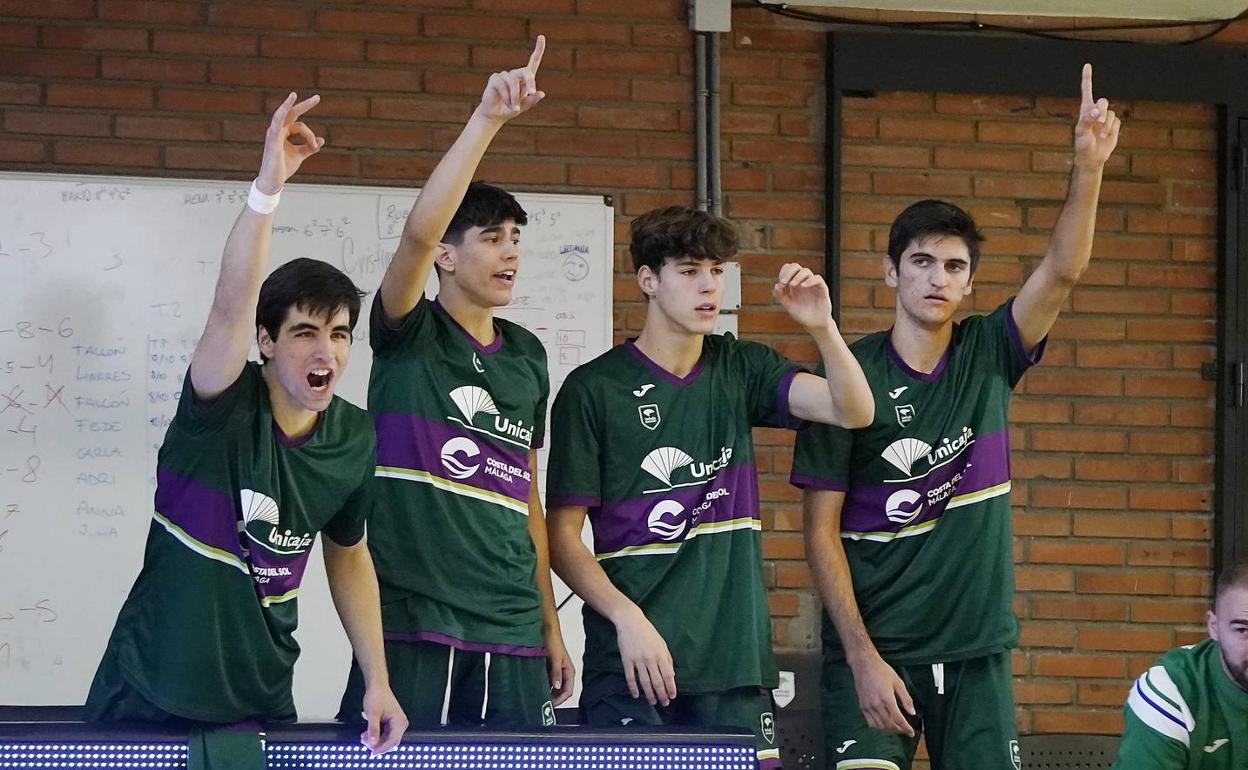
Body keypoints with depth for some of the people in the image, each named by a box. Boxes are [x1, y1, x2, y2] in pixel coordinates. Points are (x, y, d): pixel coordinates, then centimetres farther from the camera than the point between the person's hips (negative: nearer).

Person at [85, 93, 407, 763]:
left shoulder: (353, 437, 1)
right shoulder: (224, 405, -14)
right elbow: (232, 305, -33)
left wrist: (377, 682, 8)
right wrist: (269, 186, -46)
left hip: (261, 700, 4)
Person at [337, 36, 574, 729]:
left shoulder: (527, 357, 16)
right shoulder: (409, 335, 0)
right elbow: (419, 230, -20)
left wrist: (550, 623, 16)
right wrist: (488, 119, -28)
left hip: (512, 633, 5)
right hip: (410, 620, -5)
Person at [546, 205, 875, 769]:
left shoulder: (739, 371, 11)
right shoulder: (593, 390, -1)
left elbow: (853, 411, -1)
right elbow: (563, 535, -3)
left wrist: (821, 327, -17)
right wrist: (627, 617, -15)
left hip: (735, 657, 4)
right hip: (633, 660, -4)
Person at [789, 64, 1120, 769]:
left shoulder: (986, 357, 4)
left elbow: (1063, 272, -11)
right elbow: (821, 528, -5)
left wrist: (1089, 167, -27)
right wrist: (864, 658, -12)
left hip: (976, 648, 3)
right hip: (876, 648, -3)